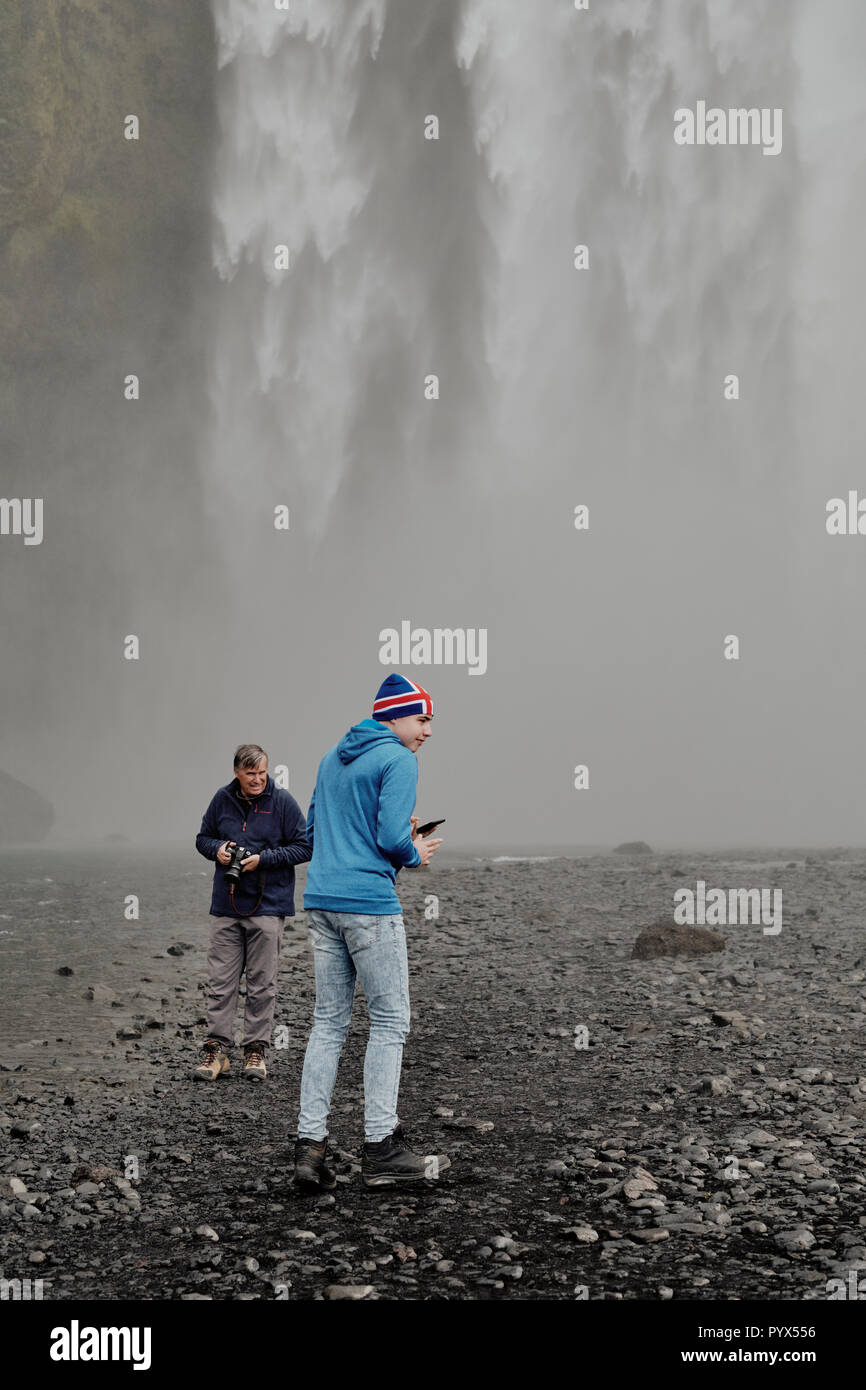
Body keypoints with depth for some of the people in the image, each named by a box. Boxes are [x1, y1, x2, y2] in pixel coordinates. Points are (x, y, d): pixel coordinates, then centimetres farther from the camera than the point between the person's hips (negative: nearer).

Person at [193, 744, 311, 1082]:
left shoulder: (282, 802, -4)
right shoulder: (223, 799, 5)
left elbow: (303, 848, -3)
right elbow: (203, 838, 17)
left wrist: (263, 859, -13)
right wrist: (217, 849, -6)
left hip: (267, 905, -3)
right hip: (226, 904, 3)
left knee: (262, 984, 3)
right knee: (220, 981, 2)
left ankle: (256, 1049, 10)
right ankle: (216, 1048, 7)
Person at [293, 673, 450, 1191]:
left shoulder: (333, 759, 18)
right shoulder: (398, 761, -7)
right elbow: (392, 838, -16)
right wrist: (416, 854, 4)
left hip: (322, 901, 8)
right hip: (370, 902, -8)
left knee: (329, 1022, 9)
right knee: (390, 1021, 0)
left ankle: (310, 1145, 3)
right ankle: (382, 1148, -1)